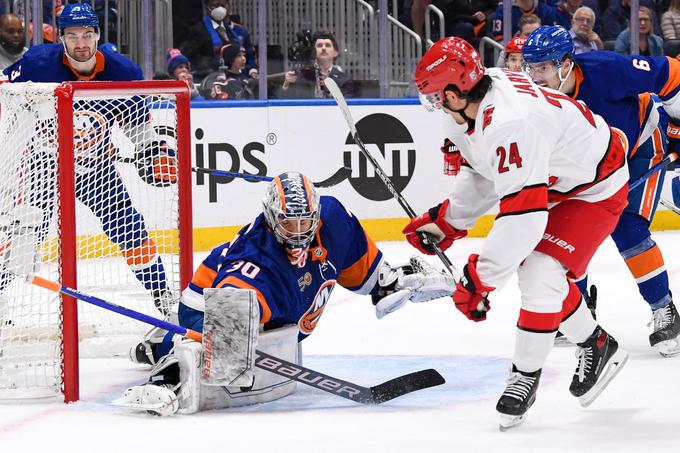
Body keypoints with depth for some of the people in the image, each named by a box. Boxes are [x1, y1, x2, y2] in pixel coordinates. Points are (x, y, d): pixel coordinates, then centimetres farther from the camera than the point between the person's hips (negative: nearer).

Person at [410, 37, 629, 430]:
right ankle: (596, 346, 31)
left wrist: (480, 278, -35)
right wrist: (446, 221, 6)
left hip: (595, 189, -10)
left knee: (540, 274, -18)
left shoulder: (508, 124, -38)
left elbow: (523, 217, -40)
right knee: (535, 268, 15)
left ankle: (526, 376, -4)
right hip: (554, 179, 10)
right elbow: (482, 173, 11)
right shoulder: (479, 99, -9)